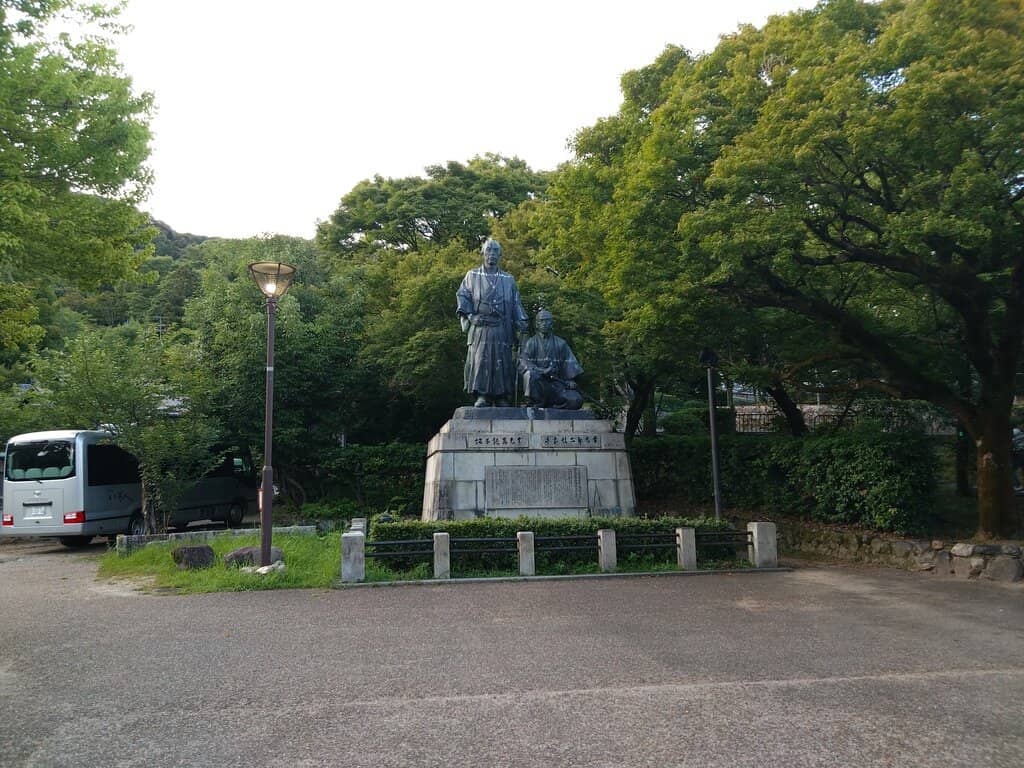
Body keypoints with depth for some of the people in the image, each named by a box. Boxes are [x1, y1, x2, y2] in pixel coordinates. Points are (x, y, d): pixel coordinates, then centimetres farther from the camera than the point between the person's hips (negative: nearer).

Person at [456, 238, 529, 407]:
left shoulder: (509, 279, 19)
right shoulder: (472, 275, 15)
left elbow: (516, 304, 16)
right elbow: (462, 295, 8)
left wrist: (522, 323, 2)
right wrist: (467, 314, -9)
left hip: (502, 328, 1)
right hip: (480, 326, -1)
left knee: (502, 361, -3)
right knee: (480, 360, -11)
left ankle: (502, 398, -1)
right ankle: (482, 396, -11)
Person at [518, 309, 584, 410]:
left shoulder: (560, 343, 16)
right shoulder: (531, 343, 8)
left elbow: (570, 364, 10)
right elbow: (524, 363, -6)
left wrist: (570, 380, -7)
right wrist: (543, 371, -21)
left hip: (556, 383, 2)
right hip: (537, 382, -2)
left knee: (575, 400, -22)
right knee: (530, 374, -37)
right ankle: (539, 405, -18)